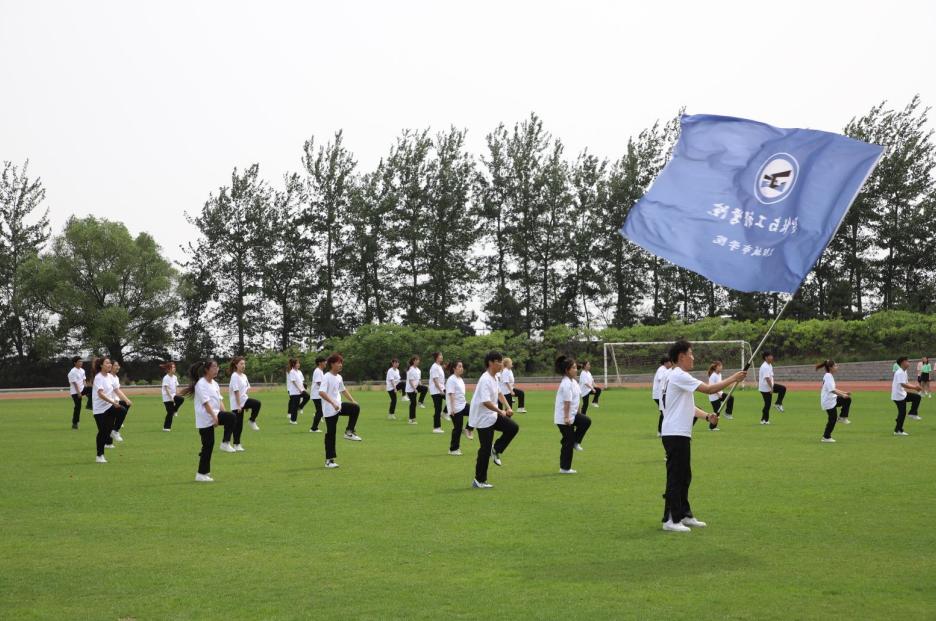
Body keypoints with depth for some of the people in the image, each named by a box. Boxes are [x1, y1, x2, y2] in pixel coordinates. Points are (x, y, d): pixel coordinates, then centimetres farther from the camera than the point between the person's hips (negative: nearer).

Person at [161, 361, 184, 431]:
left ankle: (174, 410, 1)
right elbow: (166, 389, -18)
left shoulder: (175, 377, 8)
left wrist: (177, 396, -2)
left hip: (173, 396, 6)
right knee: (170, 412, -6)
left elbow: (176, 387, 10)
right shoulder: (166, 378, -13)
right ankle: (166, 427, 6)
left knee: (181, 399, -23)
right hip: (167, 397, -6)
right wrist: (171, 397, -22)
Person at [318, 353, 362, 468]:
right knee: (330, 434, -2)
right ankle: (329, 460, 6)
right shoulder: (327, 377, -16)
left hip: (339, 406, 7)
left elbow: (343, 390, 26)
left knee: (356, 408, -14)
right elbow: (321, 392, -29)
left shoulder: (339, 377, 9)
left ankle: (349, 432, -1)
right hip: (330, 410, -7)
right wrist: (333, 403, -36)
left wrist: (352, 400, 18)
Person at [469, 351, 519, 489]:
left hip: (493, 416, 9)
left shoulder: (495, 377, 5)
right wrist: (501, 411, -27)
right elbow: (486, 402, -32)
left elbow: (499, 393, 18)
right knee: (485, 449, -2)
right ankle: (479, 480, 8)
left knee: (513, 427, 3)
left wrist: (508, 407, 5)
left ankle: (496, 450, 15)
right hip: (483, 419, -9)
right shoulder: (485, 380, -24)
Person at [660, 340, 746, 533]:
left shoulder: (680, 377, 19)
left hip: (681, 435, 10)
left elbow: (689, 407, 20)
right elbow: (708, 389, -19)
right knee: (676, 477, -7)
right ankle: (670, 520, -4)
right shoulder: (678, 376, -14)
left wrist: (707, 415, 4)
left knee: (684, 477, 15)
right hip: (675, 435, -10)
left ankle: (684, 515, 23)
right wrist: (733, 379, -12)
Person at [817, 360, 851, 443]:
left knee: (847, 400, 2)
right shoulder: (828, 376, -19)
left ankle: (843, 417, 9)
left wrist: (844, 392, 15)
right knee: (833, 419, -3)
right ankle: (826, 437, 7)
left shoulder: (830, 376, 13)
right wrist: (842, 395, -29)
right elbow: (832, 390, -29)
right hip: (828, 401, -9)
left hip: (832, 399, 9)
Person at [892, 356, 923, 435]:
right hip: (898, 396, -10)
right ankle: (898, 430, 3)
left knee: (917, 397, 6)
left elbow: (906, 383, 17)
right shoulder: (900, 373, -20)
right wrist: (915, 387, -27)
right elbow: (903, 385, -30)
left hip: (903, 394, 10)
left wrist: (915, 386, 0)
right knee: (902, 413, -5)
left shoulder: (904, 372, 12)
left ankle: (913, 413, 10)